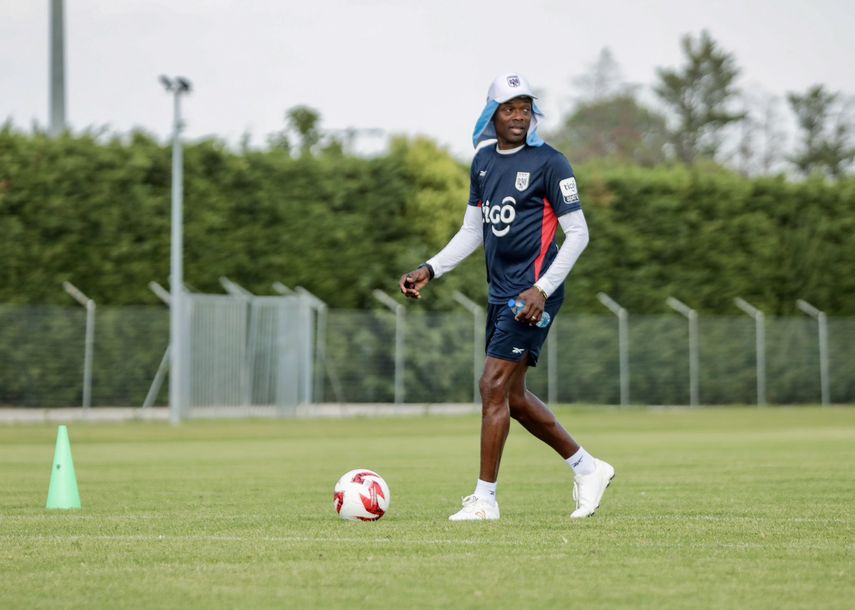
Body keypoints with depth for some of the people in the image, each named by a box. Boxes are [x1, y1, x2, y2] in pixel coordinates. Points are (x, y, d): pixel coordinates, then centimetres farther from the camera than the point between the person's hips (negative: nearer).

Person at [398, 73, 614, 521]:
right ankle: (587, 468, 26)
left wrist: (542, 289, -19)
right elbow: (473, 231, 20)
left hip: (532, 294, -8)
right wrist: (430, 270, 8)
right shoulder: (483, 161, 12)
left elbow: (577, 233, -11)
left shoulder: (549, 163, -10)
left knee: (494, 386, -11)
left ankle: (485, 499, -5)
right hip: (500, 293, 8)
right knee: (512, 395, 11)